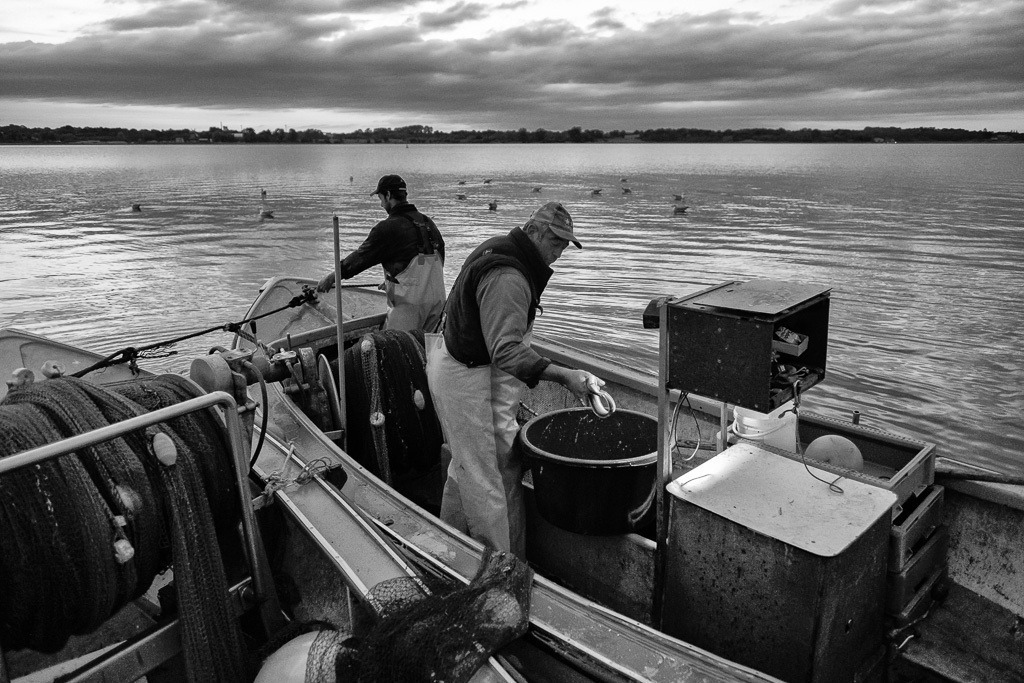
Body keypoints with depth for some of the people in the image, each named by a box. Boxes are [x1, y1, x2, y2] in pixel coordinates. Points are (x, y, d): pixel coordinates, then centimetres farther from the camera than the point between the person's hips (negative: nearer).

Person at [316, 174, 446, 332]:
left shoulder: (389, 227, -10)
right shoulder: (428, 223, 13)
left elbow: (362, 256, -5)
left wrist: (332, 277, 8)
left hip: (410, 303, -8)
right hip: (437, 300, 8)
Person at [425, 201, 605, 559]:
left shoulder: (495, 249, 7)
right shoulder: (507, 278, -27)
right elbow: (506, 351, -35)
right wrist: (563, 375, -38)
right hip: (469, 378, -11)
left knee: (467, 462, 21)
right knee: (498, 471, -4)